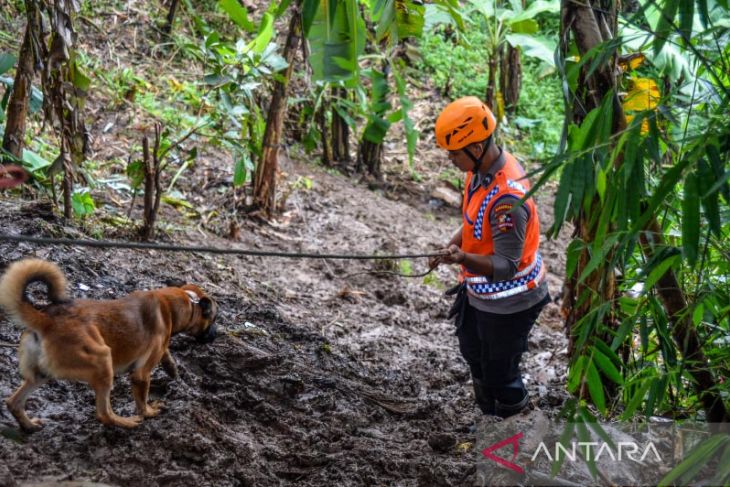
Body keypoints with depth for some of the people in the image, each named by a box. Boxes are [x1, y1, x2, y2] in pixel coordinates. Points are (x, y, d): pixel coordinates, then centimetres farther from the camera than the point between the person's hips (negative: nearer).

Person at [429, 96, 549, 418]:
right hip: (480, 293, 10)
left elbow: (506, 267, -33)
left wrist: (463, 259, -49)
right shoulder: (480, 170, -7)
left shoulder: (508, 198, -35)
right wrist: (451, 246, 0)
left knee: (500, 374, 8)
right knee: (476, 357, 28)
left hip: (508, 302, -10)